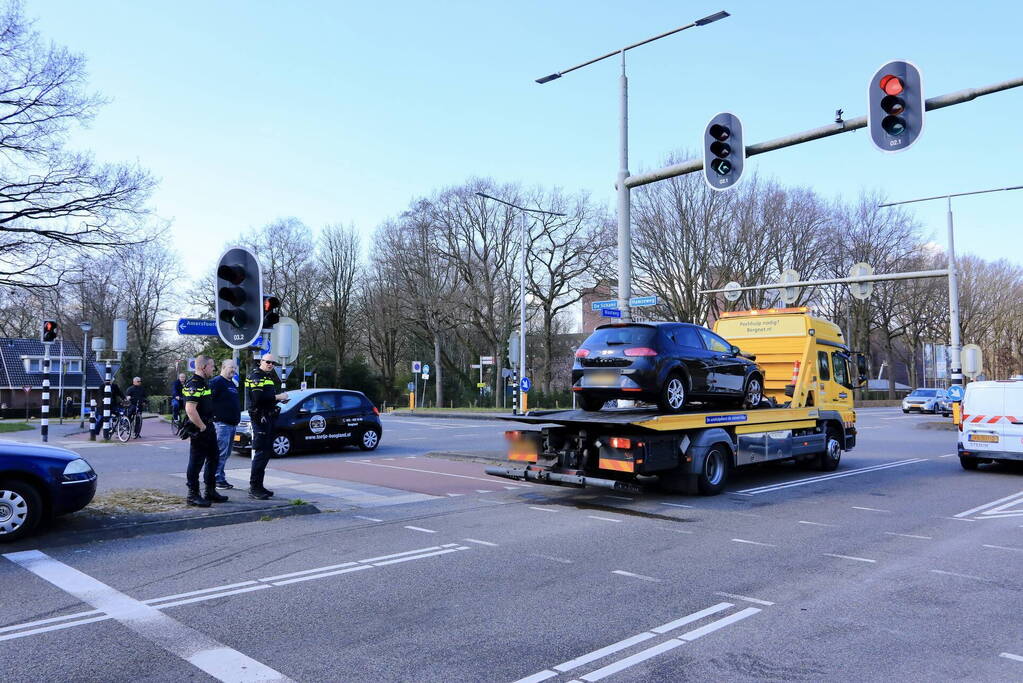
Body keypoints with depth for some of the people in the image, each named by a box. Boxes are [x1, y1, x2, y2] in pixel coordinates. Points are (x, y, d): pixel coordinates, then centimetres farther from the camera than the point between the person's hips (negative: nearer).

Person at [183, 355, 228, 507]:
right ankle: (193, 495, 6)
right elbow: (190, 409, -28)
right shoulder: (193, 384, -18)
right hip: (199, 430, -11)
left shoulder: (203, 383, 16)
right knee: (196, 462, -2)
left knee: (213, 459, 16)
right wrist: (202, 427, -21)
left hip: (208, 427, 11)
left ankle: (210, 491, 26)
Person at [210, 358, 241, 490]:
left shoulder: (232, 383, 20)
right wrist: (215, 416, -18)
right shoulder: (217, 382, -9)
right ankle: (217, 479, -3)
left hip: (232, 423, 10)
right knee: (221, 453, -8)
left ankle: (221, 478, 19)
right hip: (222, 423, -10)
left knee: (226, 454, 12)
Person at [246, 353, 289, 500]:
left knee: (266, 453, 13)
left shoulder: (269, 377, 21)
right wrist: (277, 397, -16)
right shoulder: (256, 376, -9)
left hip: (269, 417, 10)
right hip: (260, 417, -10)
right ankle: (254, 488, -6)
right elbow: (258, 397, -22)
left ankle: (259, 486, 20)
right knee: (261, 452, -10)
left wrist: (280, 399, 6)